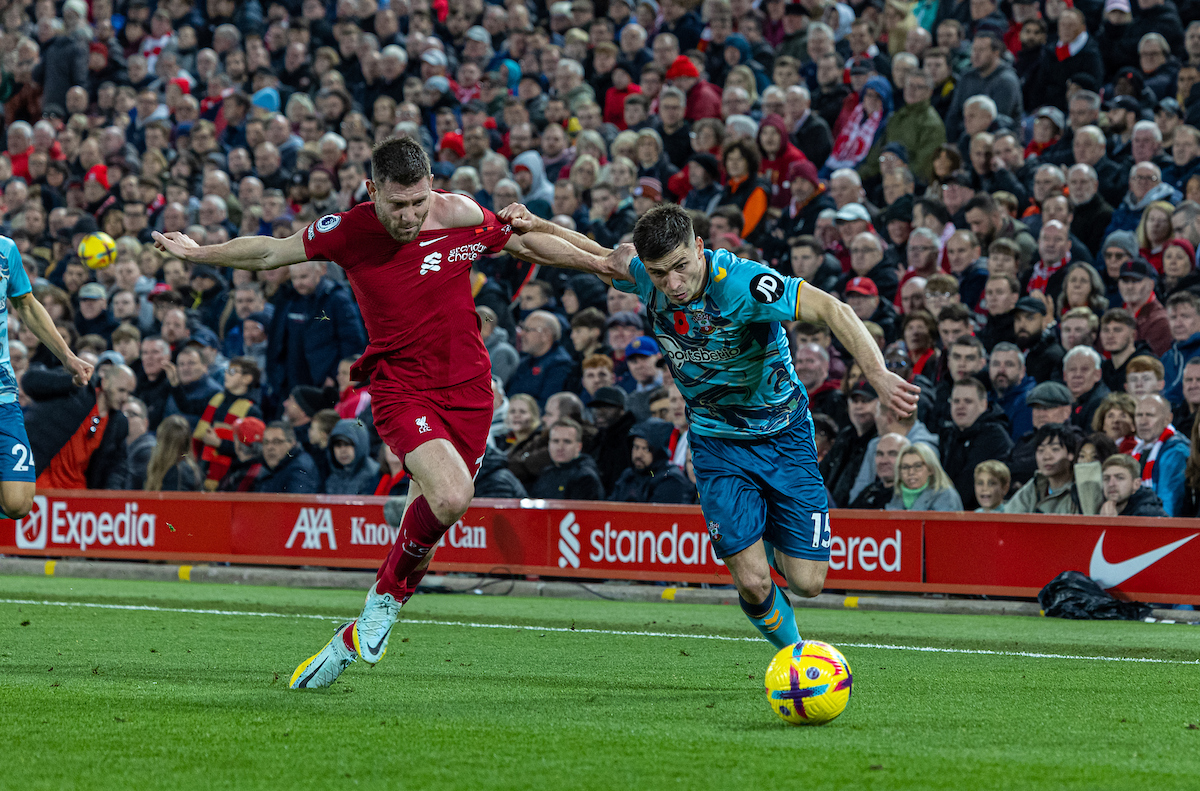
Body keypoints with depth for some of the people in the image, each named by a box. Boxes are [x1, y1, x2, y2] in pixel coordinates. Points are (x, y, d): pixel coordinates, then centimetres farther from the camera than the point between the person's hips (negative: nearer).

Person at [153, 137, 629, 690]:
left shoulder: (460, 217, -6)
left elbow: (528, 245, 12)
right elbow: (270, 253, 9)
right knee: (450, 496, -27)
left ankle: (352, 642, 19)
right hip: (399, 388, -3)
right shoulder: (347, 230, -8)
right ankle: (387, 597, -2)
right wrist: (198, 253, 16)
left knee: (430, 509, 2)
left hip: (466, 389, 3)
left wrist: (607, 263, 13)